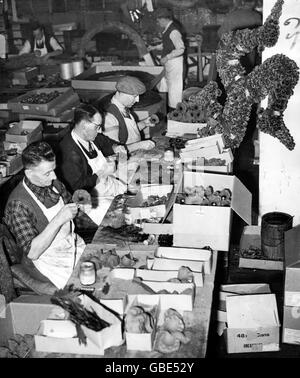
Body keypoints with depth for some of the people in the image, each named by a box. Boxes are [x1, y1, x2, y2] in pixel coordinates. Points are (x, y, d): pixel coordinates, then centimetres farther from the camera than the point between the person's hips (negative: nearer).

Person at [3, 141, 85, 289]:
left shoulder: (54, 184, 0)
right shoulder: (18, 204, -22)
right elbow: (32, 252, -24)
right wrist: (58, 220, -31)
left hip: (74, 244, 7)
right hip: (49, 262, -7)